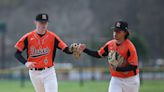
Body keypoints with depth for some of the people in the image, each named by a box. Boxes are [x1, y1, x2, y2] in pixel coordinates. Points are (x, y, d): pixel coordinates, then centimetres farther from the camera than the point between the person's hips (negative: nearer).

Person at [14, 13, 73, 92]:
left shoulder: (52, 37, -4)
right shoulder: (28, 37, -4)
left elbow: (67, 50, -10)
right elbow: (17, 53, -5)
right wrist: (26, 62, -23)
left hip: (48, 72, -1)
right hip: (34, 73, 1)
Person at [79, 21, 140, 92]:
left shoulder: (129, 47, -21)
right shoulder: (110, 44, -2)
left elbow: (134, 66, -23)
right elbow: (98, 54, 11)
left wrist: (117, 69, -31)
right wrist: (85, 50, -2)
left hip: (130, 80, -4)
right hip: (116, 79, 4)